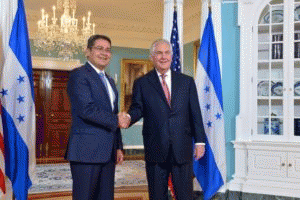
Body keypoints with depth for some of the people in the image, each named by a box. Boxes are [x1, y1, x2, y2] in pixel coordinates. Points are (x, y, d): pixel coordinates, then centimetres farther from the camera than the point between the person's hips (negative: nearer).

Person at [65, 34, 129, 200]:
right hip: (87, 150, -8)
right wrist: (116, 120, -10)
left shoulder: (109, 81, 21)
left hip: (108, 152, 8)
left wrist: (118, 147, 18)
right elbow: (86, 109, -18)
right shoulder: (79, 75, -6)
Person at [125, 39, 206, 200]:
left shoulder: (187, 82, 11)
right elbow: (137, 108, -1)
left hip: (182, 149, 1)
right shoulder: (141, 83, 7)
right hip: (155, 150, -1)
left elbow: (195, 113, 8)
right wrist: (128, 117, -24)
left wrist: (199, 141, 3)